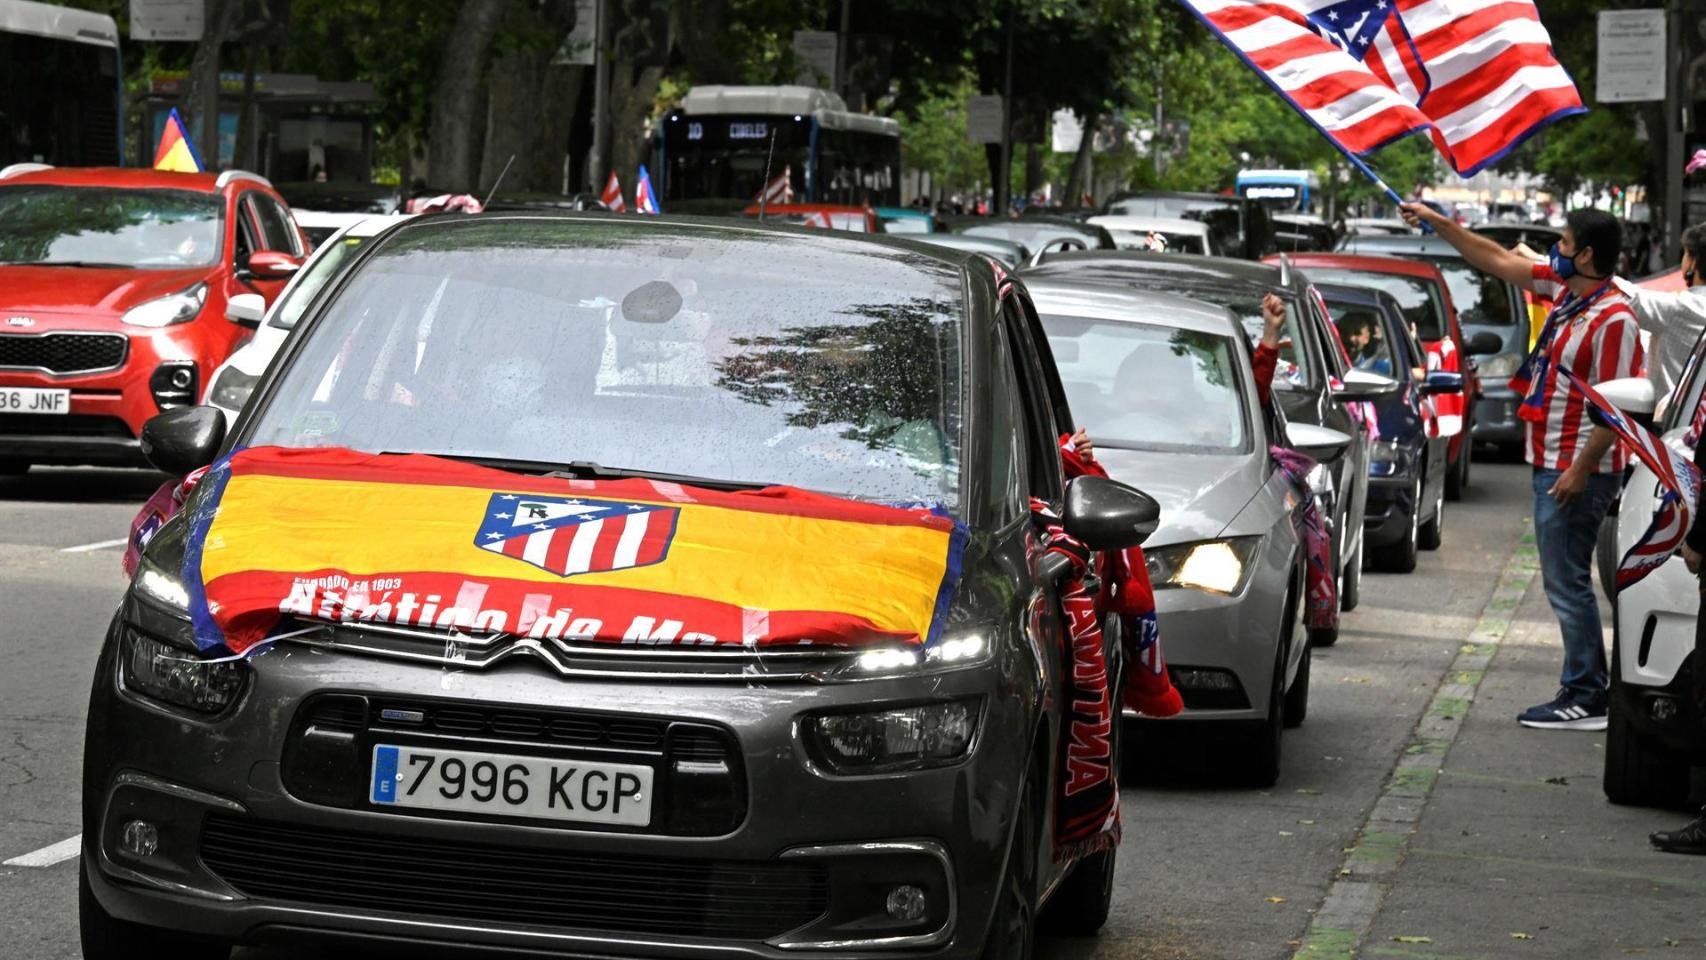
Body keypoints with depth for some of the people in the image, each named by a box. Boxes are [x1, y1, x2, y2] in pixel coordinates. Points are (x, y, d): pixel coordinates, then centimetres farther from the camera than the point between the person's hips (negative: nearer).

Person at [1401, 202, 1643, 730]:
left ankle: (1585, 699, -3)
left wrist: (1580, 469, -23)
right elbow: (1498, 260, 19)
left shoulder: (1613, 318, -19)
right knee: (1566, 581, 13)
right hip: (1553, 464, 10)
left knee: (1567, 581, -7)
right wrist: (1437, 222, 18)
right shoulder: (1564, 290, 8)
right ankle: (1585, 690, 19)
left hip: (1576, 472, -10)